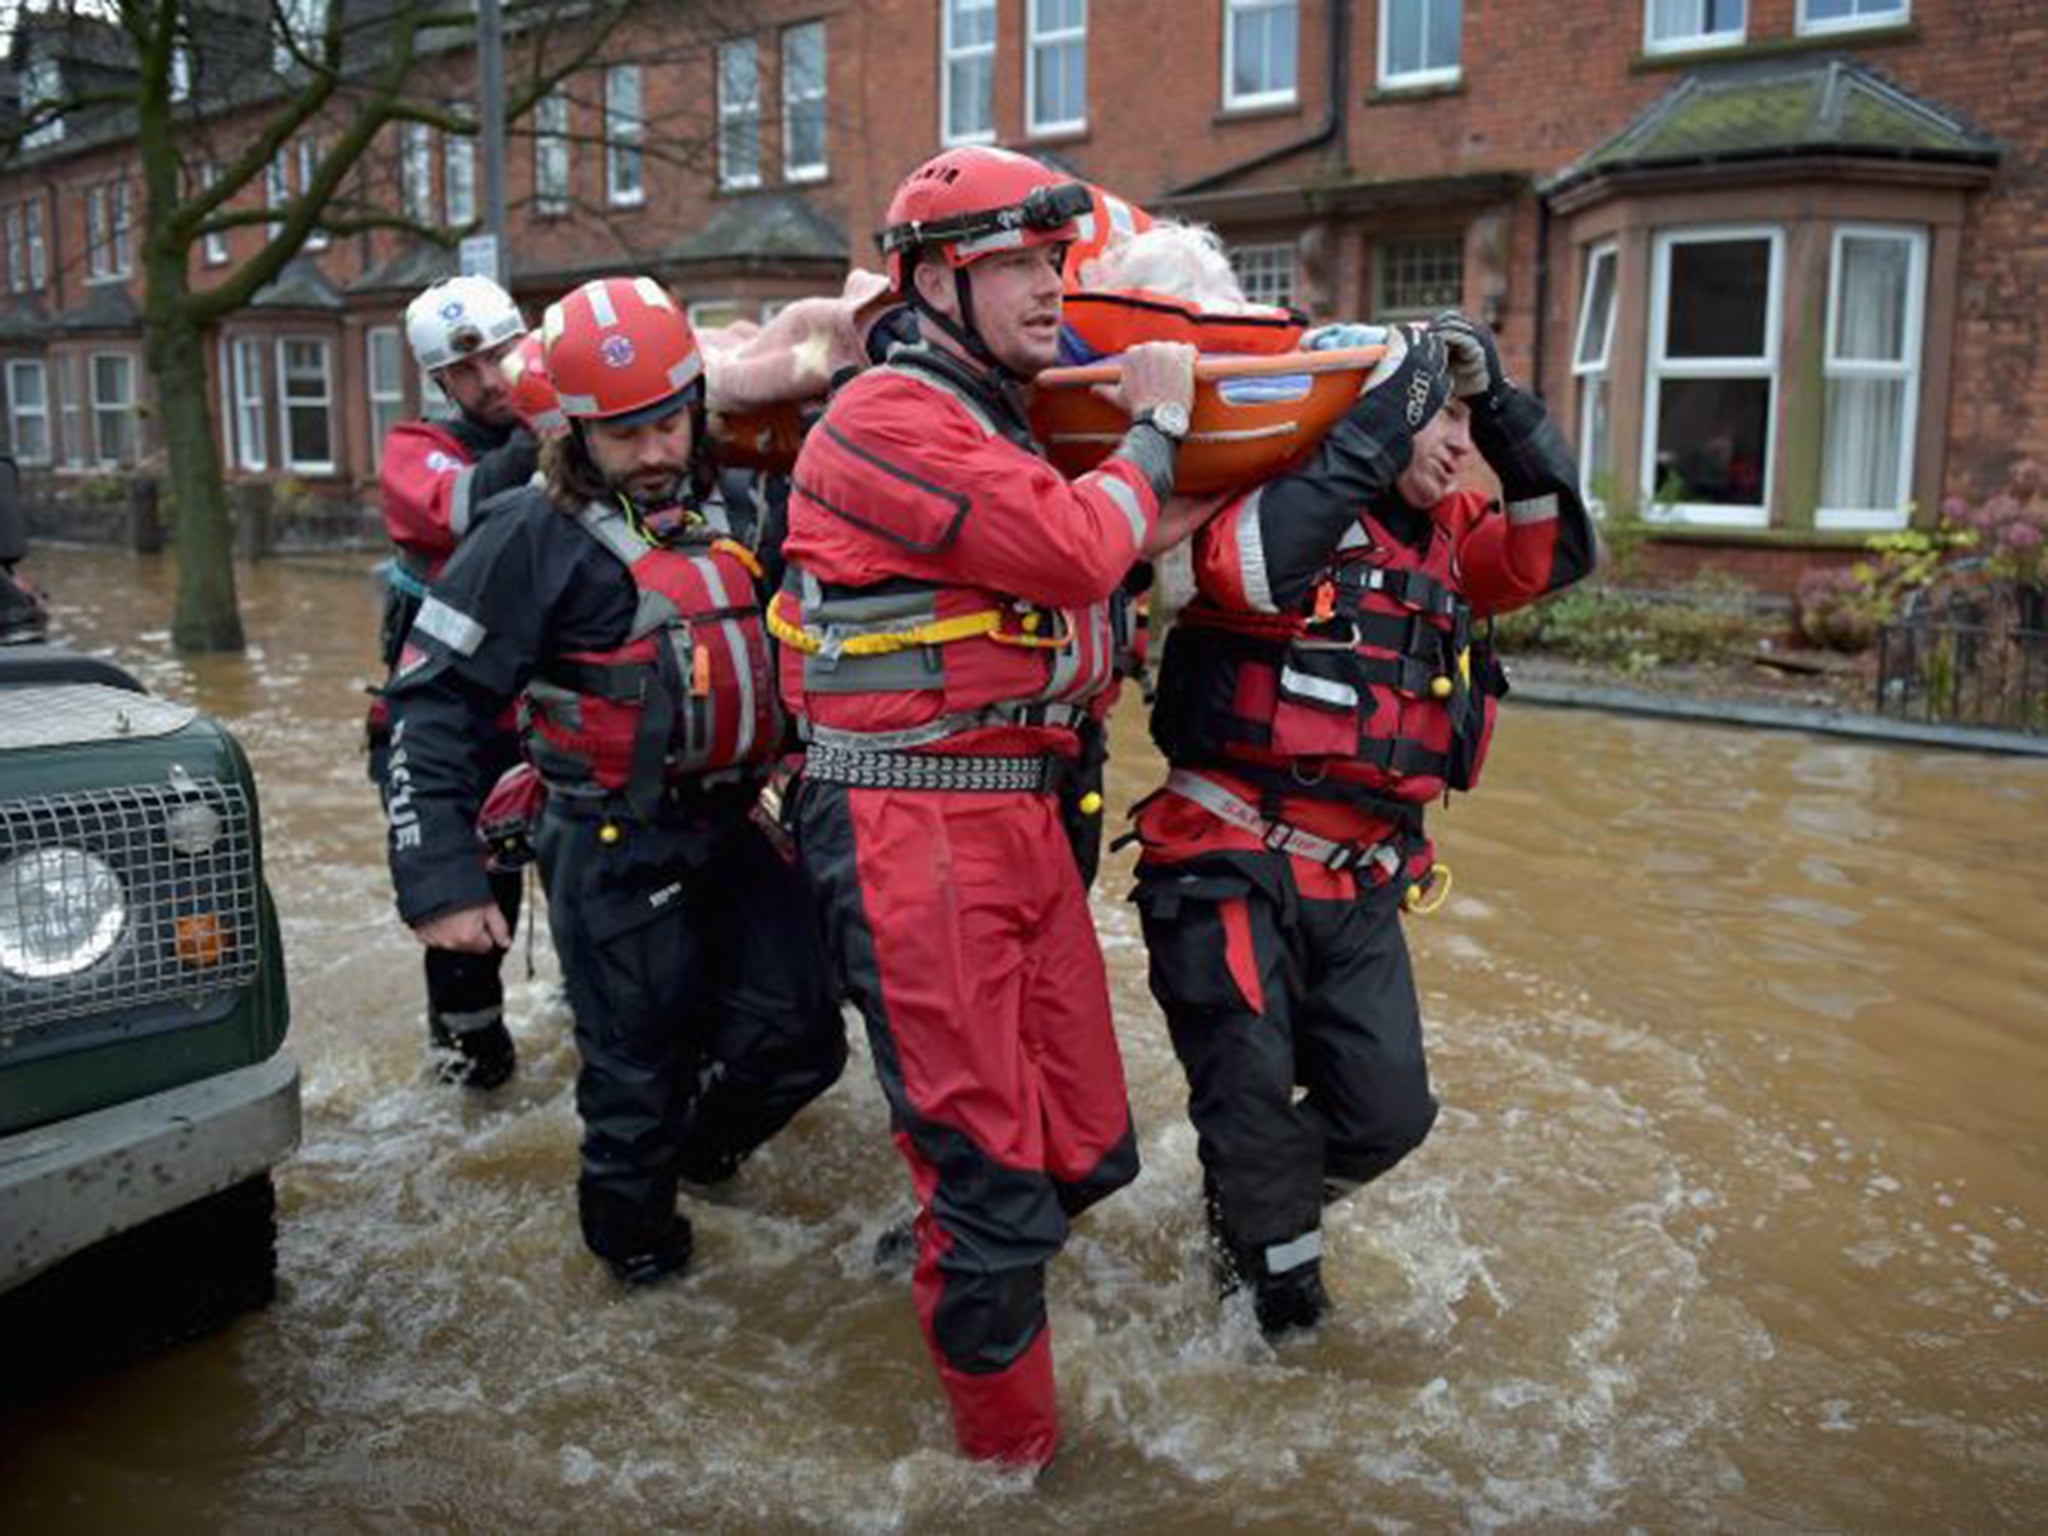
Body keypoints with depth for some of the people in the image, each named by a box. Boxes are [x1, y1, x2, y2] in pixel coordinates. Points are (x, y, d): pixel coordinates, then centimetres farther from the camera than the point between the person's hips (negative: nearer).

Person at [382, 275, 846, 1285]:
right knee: (639, 1063, 5)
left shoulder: (736, 511, 8)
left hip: (730, 827, 5)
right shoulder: (535, 538, -10)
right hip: (616, 850, -5)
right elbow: (431, 707, -11)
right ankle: (631, 1224, 33)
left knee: (800, 1036, 6)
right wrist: (440, 883, -17)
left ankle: (693, 1141, 36)